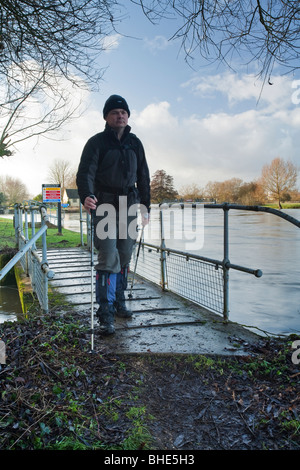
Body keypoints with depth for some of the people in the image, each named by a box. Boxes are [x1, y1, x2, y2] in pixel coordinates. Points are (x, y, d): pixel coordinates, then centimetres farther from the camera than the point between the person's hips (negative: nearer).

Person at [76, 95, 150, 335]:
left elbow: (143, 176, 17)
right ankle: (106, 314, -7)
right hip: (105, 205, -5)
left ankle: (119, 302, 25)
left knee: (124, 257, 10)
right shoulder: (97, 142, -3)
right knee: (109, 258, -12)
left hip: (129, 205, 5)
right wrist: (86, 195, -36)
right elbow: (86, 172, -16)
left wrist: (146, 206, 13)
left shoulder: (135, 143, 12)